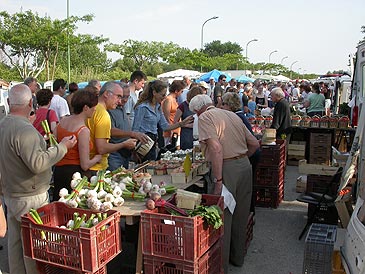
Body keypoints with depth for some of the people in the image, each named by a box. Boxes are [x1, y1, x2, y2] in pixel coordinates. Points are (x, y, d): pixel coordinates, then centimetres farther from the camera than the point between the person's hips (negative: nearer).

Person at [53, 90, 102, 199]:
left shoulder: (62, 121, 3)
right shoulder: (83, 130, -18)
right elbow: (85, 165, -18)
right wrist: (97, 158, 1)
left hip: (58, 171, 8)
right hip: (75, 173, -8)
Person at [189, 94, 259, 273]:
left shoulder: (204, 117, -4)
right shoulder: (232, 115, 17)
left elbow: (216, 148, -19)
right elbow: (254, 144, 17)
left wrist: (218, 181, -19)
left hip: (226, 168, -8)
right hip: (245, 165, 8)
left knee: (223, 217, 3)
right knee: (240, 215, 19)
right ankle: (237, 257, 36)